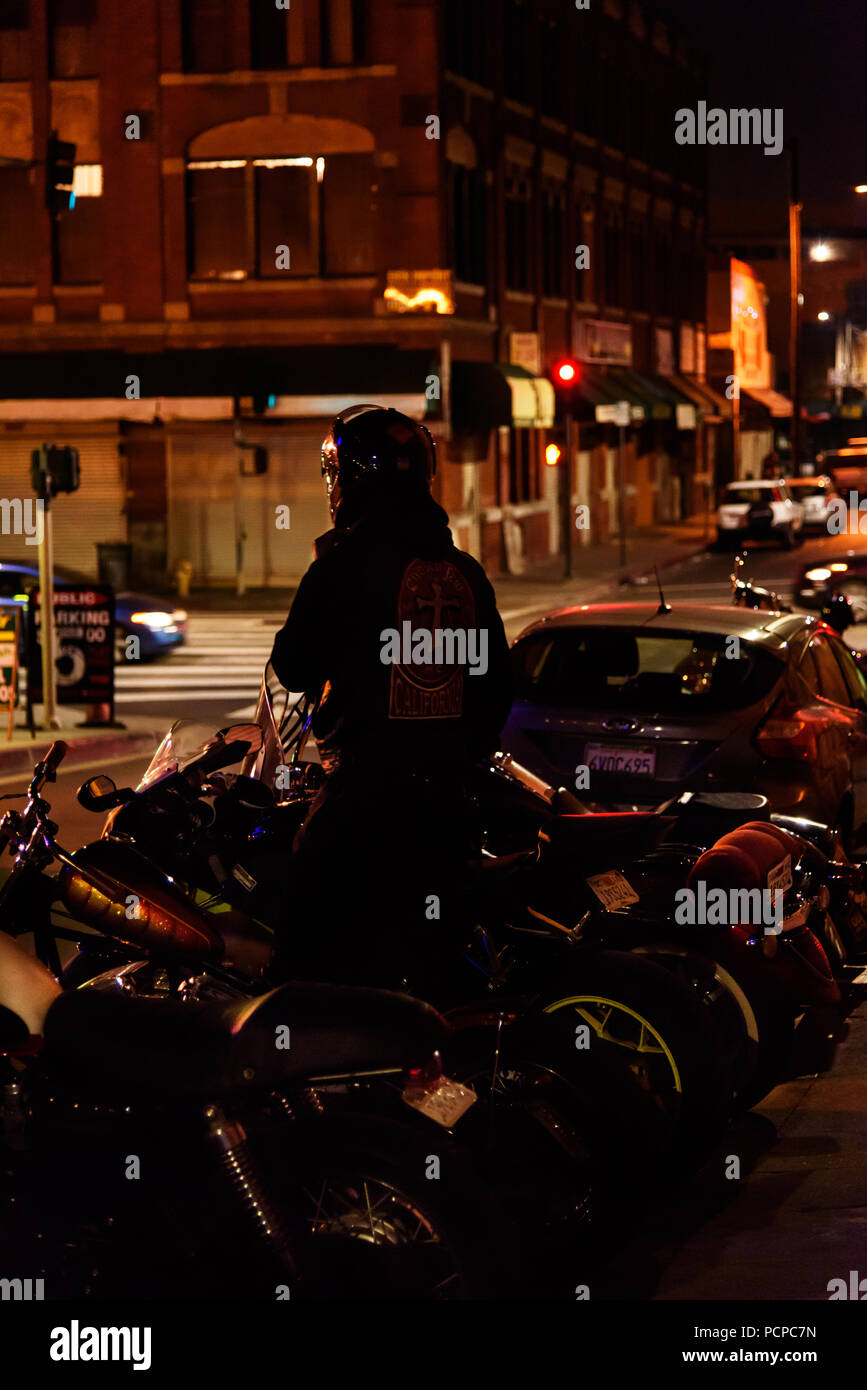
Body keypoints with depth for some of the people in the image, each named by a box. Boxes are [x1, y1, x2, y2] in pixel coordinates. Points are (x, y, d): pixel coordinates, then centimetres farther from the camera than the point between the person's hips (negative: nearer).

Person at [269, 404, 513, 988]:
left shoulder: (344, 565, -9)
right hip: (446, 798, 6)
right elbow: (498, 684, 13)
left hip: (362, 791, -6)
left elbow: (294, 668, -4)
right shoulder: (466, 573, 9)